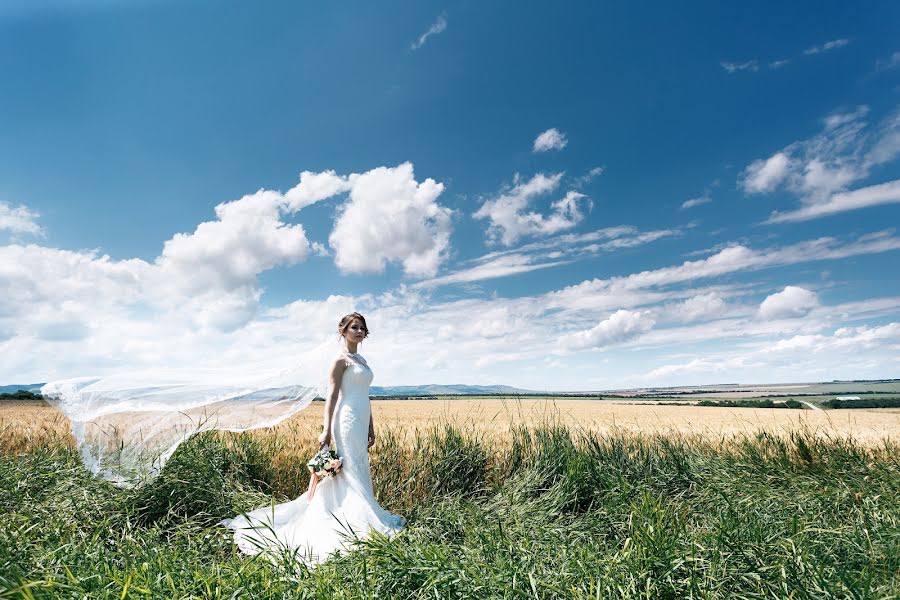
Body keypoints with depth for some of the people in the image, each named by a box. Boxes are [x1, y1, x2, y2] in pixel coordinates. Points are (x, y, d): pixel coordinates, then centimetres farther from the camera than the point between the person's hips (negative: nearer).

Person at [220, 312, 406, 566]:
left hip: (361, 422, 9)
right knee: (351, 471, -3)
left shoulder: (362, 361, 17)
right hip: (347, 420, -9)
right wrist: (326, 430, -18)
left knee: (359, 471, 14)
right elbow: (332, 395, -12)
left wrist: (370, 427, 19)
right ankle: (360, 522, 6)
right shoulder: (341, 360, -8)